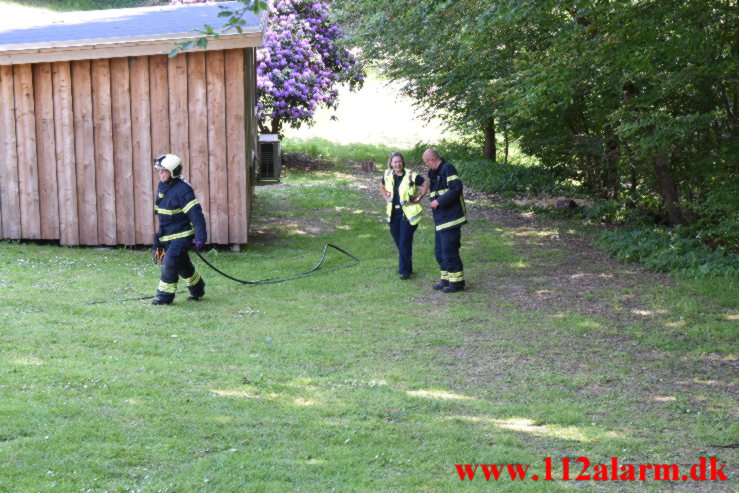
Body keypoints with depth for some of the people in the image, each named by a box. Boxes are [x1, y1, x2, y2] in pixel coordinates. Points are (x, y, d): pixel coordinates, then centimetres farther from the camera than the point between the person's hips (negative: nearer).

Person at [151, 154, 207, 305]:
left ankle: (165, 295, -4)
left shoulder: (183, 189, -20)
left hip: (182, 235, -8)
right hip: (166, 235, 8)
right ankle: (197, 289, 34)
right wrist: (159, 236, 23)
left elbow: (196, 214, -22)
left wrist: (201, 238, -26)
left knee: (170, 262, -16)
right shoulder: (162, 186, 5)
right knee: (182, 265, 16)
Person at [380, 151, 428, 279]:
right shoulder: (388, 175, 3)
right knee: (398, 241, 11)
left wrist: (418, 199, -10)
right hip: (394, 213, 5)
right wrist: (387, 199, 10)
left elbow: (426, 184, -8)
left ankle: (404, 270, 3)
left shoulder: (411, 176, -13)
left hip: (407, 214, -5)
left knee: (405, 243, -6)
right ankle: (406, 266, 25)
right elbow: (382, 188, 23)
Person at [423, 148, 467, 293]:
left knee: (449, 250, -8)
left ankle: (457, 282, 0)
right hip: (440, 219, 10)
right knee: (440, 251, 14)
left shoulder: (448, 169, -13)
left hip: (450, 218, -10)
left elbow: (457, 188, -24)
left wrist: (440, 201, -22)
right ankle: (446, 279, 23)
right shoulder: (435, 172, 18)